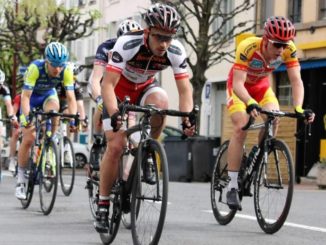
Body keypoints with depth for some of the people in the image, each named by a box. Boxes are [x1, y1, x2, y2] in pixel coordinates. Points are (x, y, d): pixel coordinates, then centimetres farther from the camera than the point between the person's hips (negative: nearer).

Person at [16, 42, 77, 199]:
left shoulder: (66, 71, -28)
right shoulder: (35, 68, -35)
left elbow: (71, 97, -28)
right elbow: (25, 96, -36)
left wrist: (73, 118, -42)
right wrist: (26, 117, -48)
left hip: (48, 95, 2)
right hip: (31, 96, -2)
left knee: (53, 111, -34)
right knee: (28, 139, -10)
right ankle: (21, 179, 4)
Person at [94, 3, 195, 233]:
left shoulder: (176, 51, -25)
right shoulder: (127, 44, -34)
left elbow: (185, 89, -23)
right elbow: (108, 84, -35)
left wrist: (187, 119, -40)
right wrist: (114, 114, -51)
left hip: (144, 89, 3)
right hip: (119, 91, -2)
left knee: (160, 100, -34)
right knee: (116, 146, -16)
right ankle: (103, 207, -3)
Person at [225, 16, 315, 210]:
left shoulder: (289, 50, -27)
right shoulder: (248, 48, -38)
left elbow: (296, 81, -29)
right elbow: (238, 83, -42)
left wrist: (299, 108, -45)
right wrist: (250, 104, -60)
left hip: (261, 85, 4)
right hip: (240, 86, -4)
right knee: (241, 128, -22)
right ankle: (232, 187, -18)